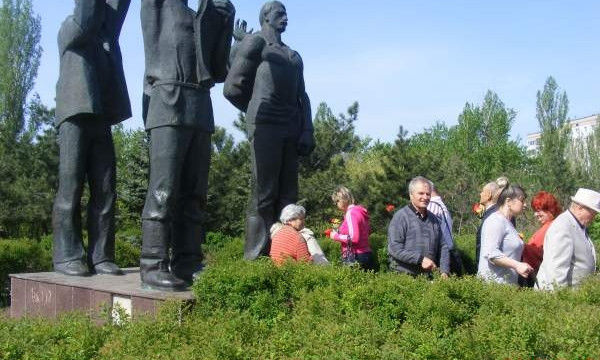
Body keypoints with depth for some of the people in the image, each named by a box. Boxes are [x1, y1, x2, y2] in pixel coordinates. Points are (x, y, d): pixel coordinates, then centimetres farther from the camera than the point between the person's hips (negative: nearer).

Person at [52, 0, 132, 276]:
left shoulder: (108, 35, 22)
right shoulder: (69, 29, 9)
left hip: (101, 121, 5)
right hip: (75, 117, -5)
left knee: (105, 191, -2)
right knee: (70, 188, -7)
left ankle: (100, 256, 0)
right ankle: (66, 256, -4)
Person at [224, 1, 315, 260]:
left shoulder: (294, 57, 29)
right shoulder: (254, 42, 8)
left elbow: (302, 96, 19)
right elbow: (233, 88, 0)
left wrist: (307, 130, 4)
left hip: (292, 129, 7)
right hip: (265, 125, -7)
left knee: (287, 195, 1)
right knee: (264, 194, -12)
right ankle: (255, 260, -11)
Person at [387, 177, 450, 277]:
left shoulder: (433, 219, 14)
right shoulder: (400, 217, -6)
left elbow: (442, 247, 17)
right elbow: (394, 248, -15)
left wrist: (444, 272, 4)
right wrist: (420, 259, -19)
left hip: (427, 276, 5)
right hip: (403, 275, -5)